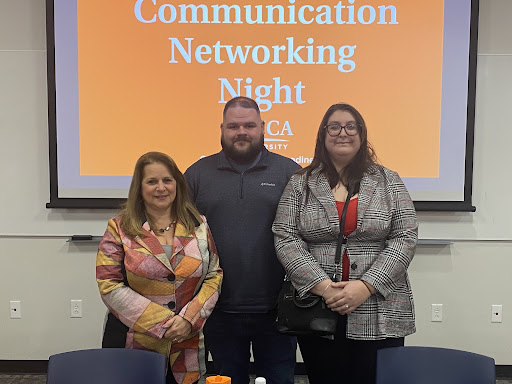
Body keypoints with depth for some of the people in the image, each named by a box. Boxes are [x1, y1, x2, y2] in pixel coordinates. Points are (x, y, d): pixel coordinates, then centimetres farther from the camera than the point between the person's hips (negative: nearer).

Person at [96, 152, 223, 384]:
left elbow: (214, 276, 4)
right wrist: (161, 323, -13)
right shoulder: (120, 229, -2)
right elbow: (110, 286, -8)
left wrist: (189, 318, -10)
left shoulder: (198, 226, 5)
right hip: (131, 344, -2)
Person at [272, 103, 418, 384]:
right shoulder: (300, 184, 4)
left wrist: (365, 286, -13)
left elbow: (405, 238, -2)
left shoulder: (388, 182, 5)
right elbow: (285, 239, -3)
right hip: (316, 313, 0)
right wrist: (323, 286, -14)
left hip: (379, 316, 0)